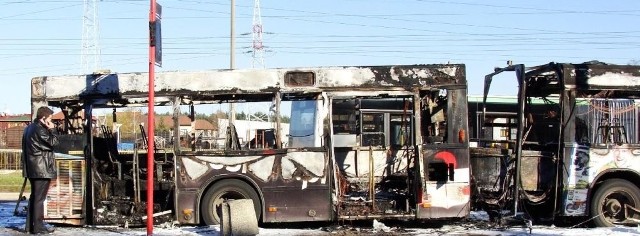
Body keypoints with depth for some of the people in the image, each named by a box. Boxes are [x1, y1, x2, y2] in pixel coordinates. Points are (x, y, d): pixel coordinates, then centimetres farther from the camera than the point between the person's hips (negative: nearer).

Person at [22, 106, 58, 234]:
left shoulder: (29, 128, 15)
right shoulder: (40, 130, -16)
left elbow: (24, 147, 20)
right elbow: (53, 142, -16)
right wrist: (52, 130, -5)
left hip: (32, 169, 10)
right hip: (42, 169, -10)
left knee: (34, 196, 16)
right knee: (39, 198, -6)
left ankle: (30, 224, 19)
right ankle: (38, 226, -4)